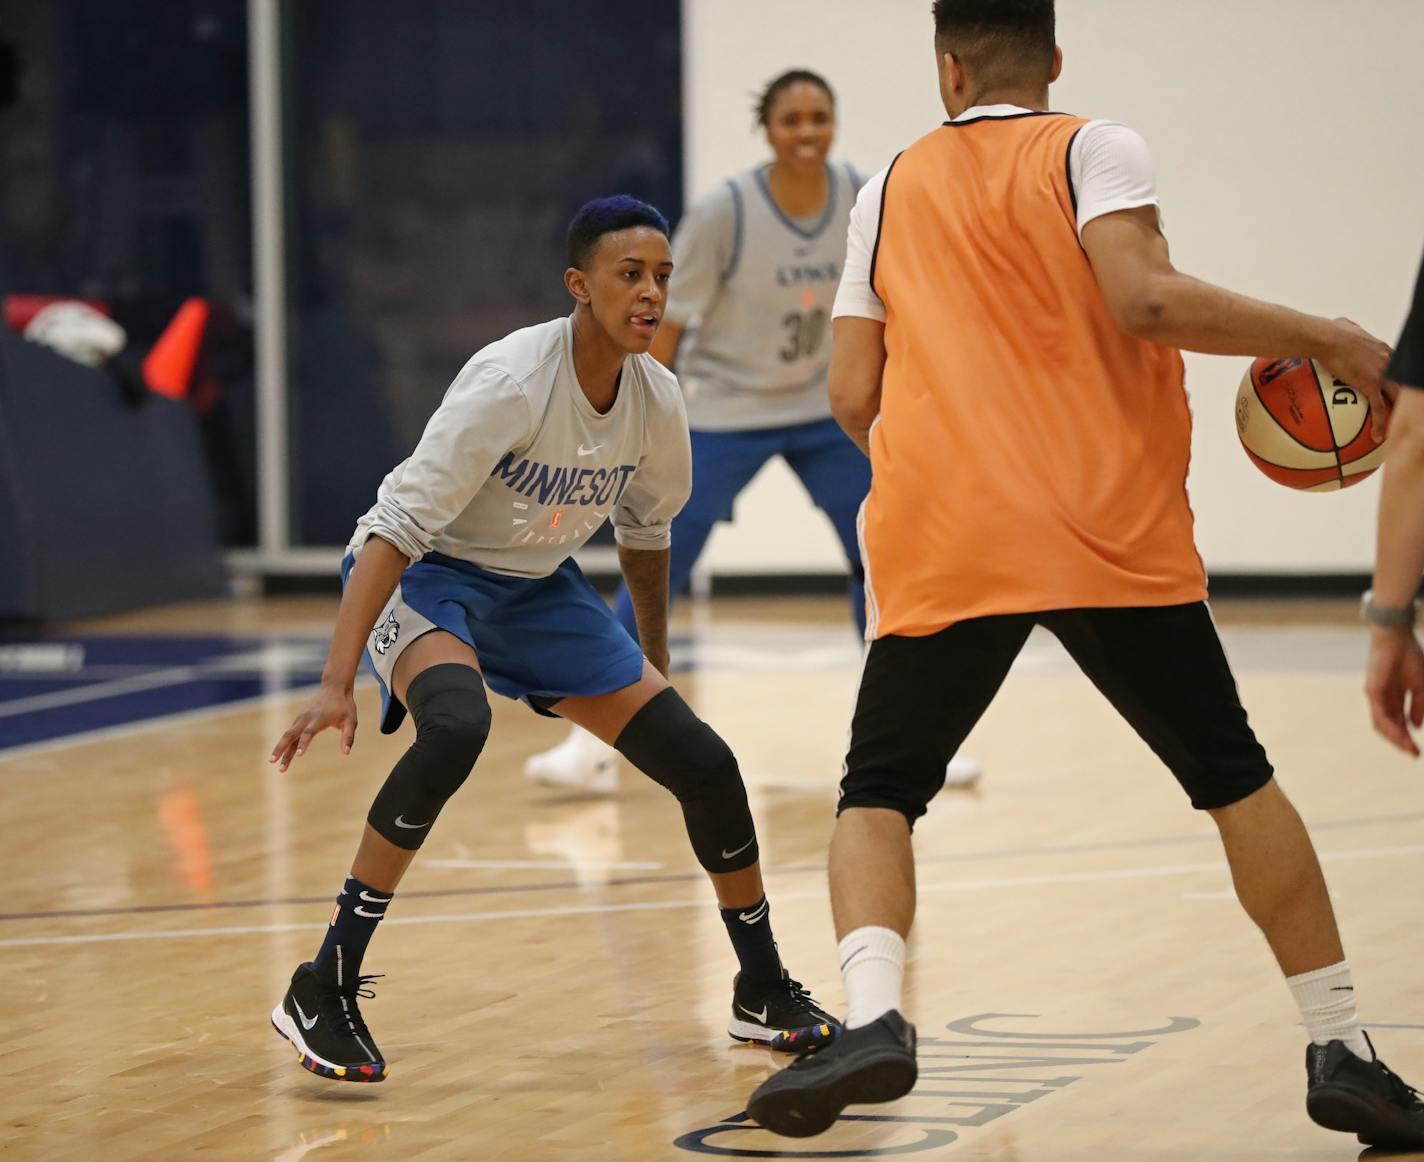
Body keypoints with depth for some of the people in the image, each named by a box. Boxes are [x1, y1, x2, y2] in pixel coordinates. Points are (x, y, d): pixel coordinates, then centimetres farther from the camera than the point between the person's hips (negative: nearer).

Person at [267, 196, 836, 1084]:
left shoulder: (657, 400, -9)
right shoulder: (511, 382, -29)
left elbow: (646, 528, 12)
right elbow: (399, 523, -31)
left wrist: (655, 663, 21)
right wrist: (338, 682, -38)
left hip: (538, 588, 6)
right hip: (423, 575, -6)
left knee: (703, 762, -1)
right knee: (456, 724, -38)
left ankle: (764, 992, 22)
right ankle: (324, 988, -29)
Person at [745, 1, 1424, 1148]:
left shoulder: (891, 191, 14)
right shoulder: (1093, 151, 3)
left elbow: (855, 398, 12)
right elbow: (1144, 298, -16)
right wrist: (1324, 341, -8)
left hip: (945, 543, 1)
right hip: (1114, 536, -1)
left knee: (878, 794, 10)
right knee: (1235, 778, 12)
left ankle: (873, 1014, -18)